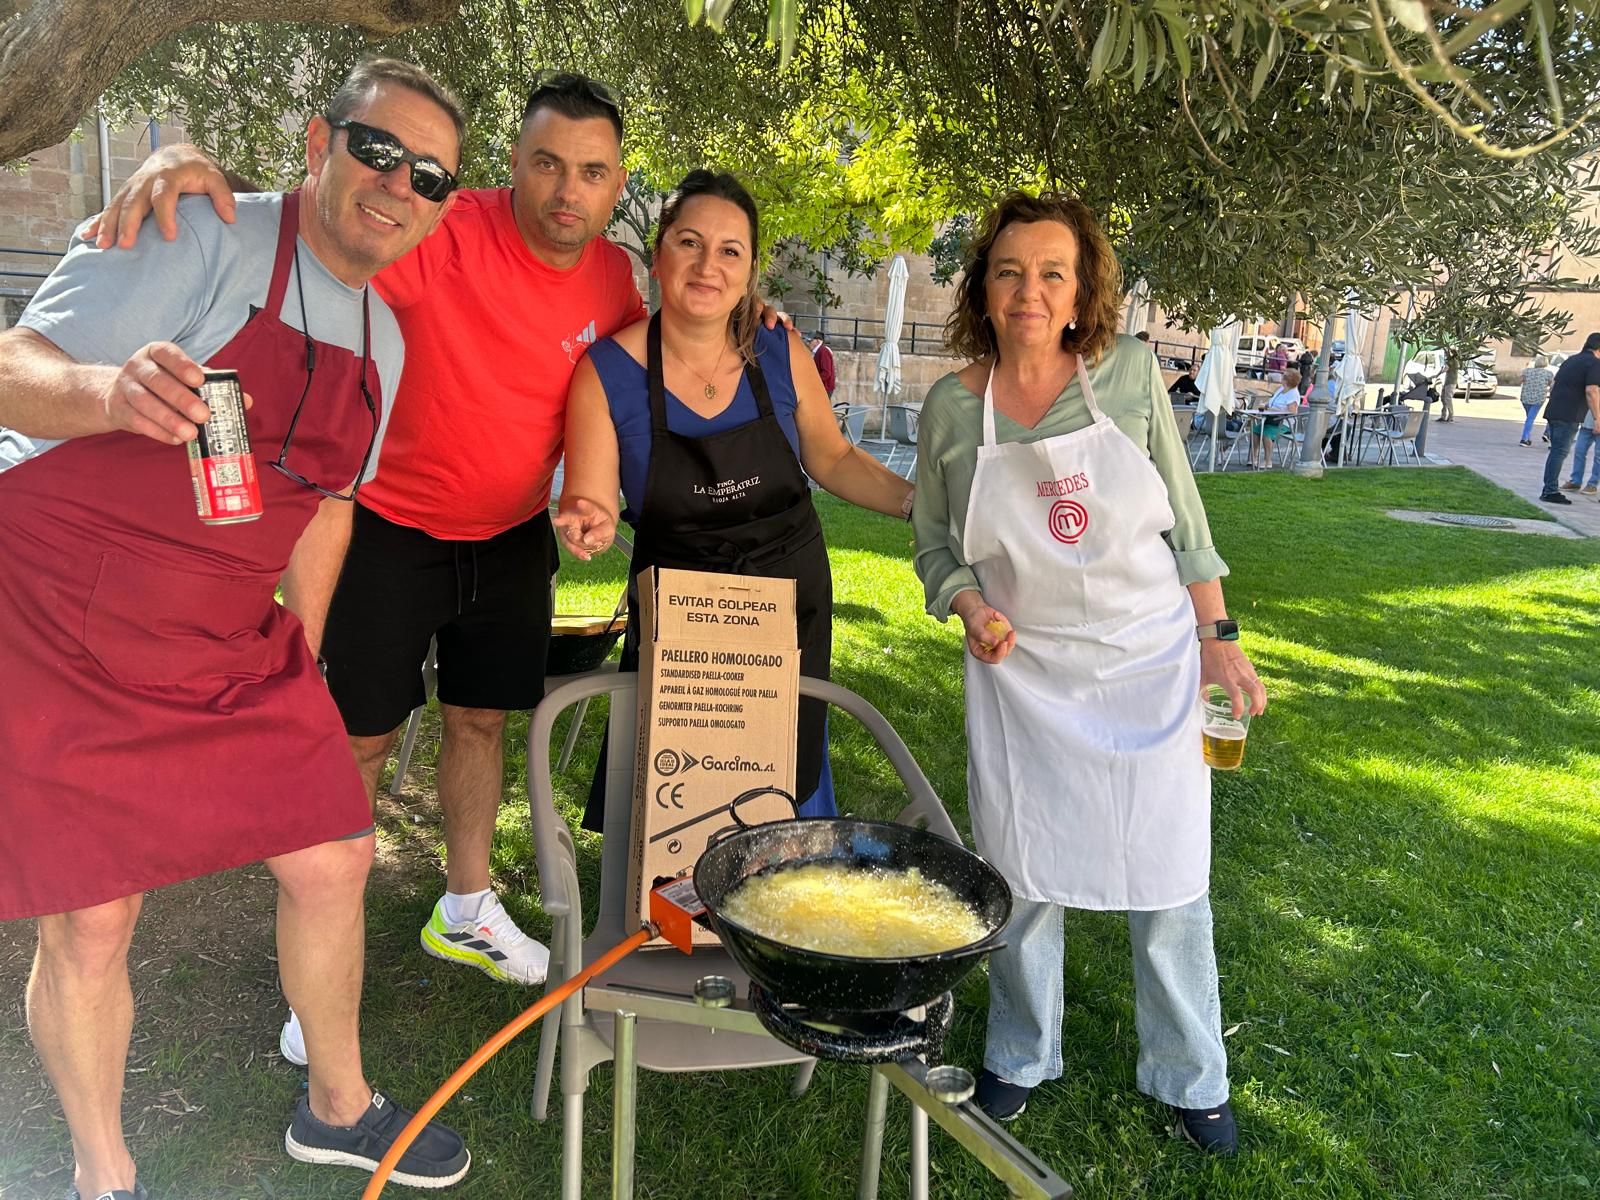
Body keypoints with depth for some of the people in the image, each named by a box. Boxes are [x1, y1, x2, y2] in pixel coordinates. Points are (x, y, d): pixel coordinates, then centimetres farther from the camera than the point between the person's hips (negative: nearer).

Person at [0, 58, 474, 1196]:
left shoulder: (383, 338, 9)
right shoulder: (202, 237, -13)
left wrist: (298, 660, 16)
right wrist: (110, 387, -41)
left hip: (235, 648, 6)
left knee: (333, 861, 6)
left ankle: (337, 1106, 31)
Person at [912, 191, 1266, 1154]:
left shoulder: (1130, 373, -5)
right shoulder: (951, 406, -4)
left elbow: (1185, 519, 3)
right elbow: (934, 541, 6)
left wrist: (1218, 638, 2)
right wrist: (969, 606, -13)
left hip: (1149, 662, 0)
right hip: (1022, 673, 1)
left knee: (1172, 880, 7)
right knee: (1023, 879, 8)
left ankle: (1190, 1077, 30)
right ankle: (1023, 1057, 33)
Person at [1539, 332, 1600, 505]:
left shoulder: (1572, 360, 18)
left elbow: (1553, 384, 25)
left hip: (1553, 412, 8)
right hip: (1568, 416, -8)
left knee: (1556, 451, 15)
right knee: (1559, 452, -7)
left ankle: (1549, 489, 18)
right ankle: (1550, 491, -7)